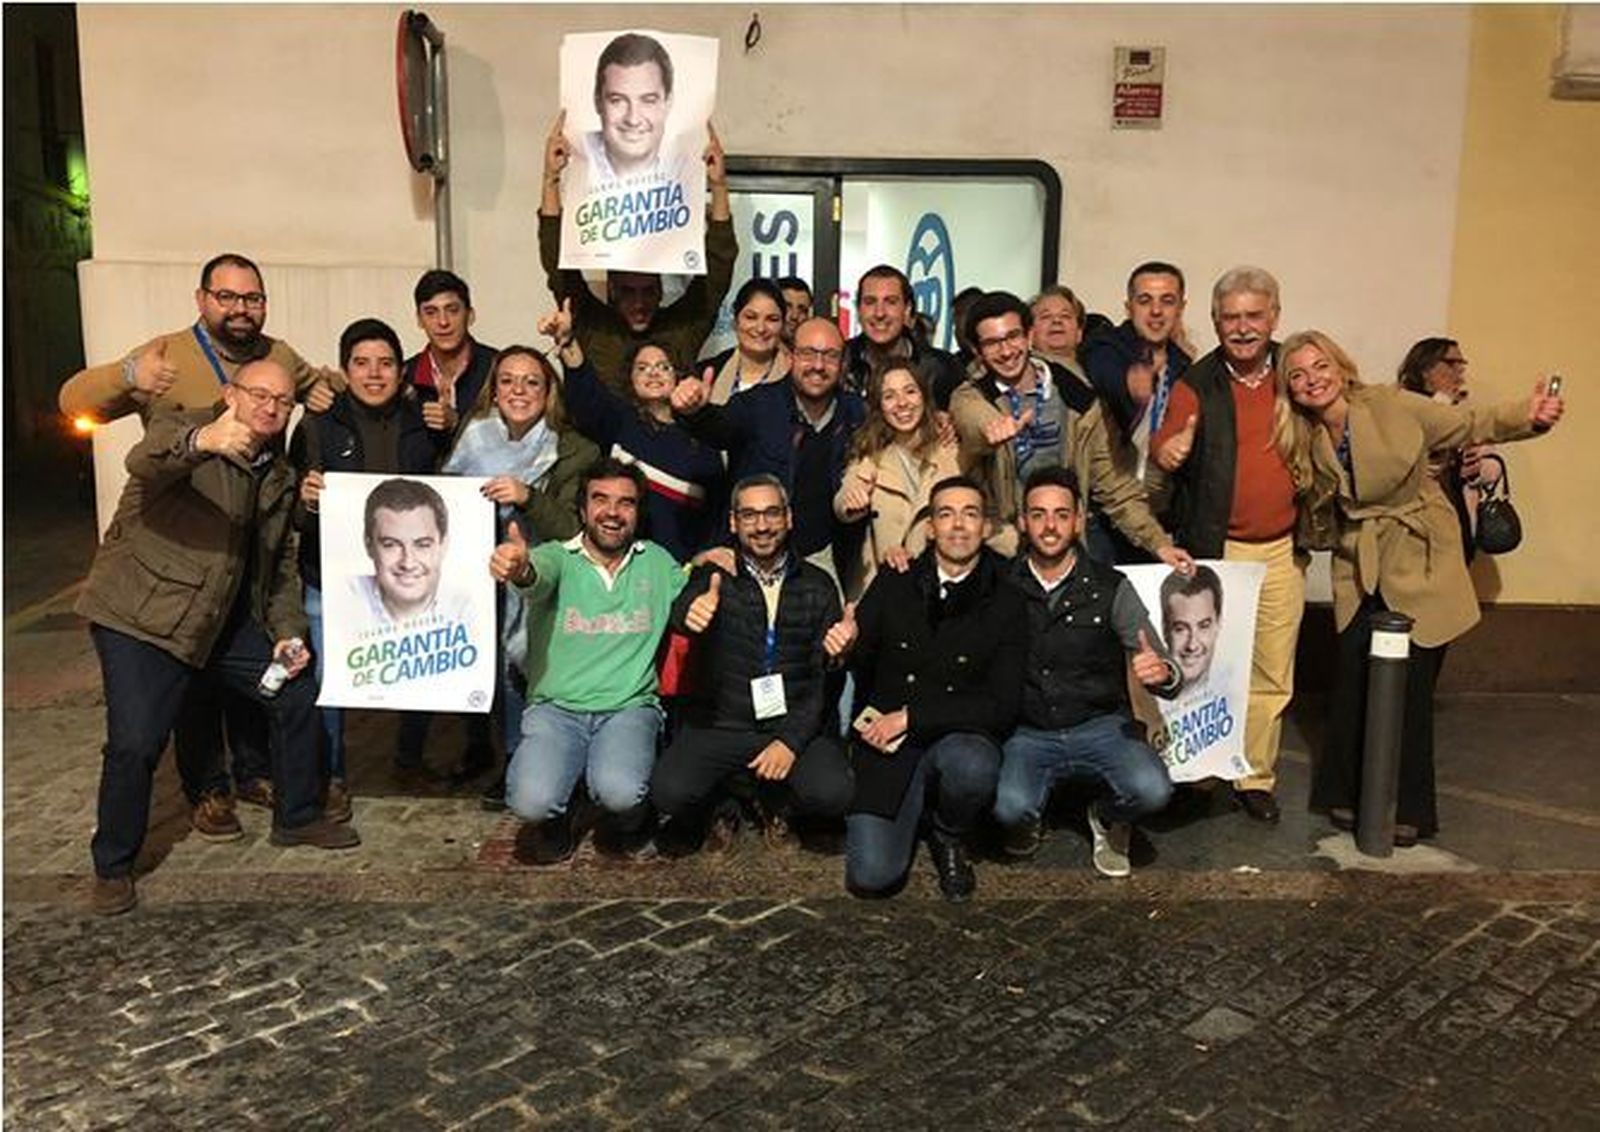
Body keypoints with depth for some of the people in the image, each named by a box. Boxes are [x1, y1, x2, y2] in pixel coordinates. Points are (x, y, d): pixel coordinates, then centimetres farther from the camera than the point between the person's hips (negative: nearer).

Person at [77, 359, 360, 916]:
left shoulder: (279, 476, 10)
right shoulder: (180, 427, -11)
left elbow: (281, 564, 16)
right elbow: (145, 462, -36)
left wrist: (287, 632, 3)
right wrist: (200, 442, -57)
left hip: (223, 619, 7)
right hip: (140, 614, -7)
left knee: (298, 693, 7)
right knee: (135, 743, -15)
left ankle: (297, 817, 26)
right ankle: (113, 867, 10)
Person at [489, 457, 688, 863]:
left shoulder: (657, 563, 11)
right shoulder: (558, 557, -1)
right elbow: (538, 574, -24)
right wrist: (518, 568, -50)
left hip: (630, 707, 1)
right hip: (556, 707, -1)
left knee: (618, 792, -30)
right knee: (530, 800, -28)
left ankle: (631, 822, 9)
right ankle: (556, 821, 12)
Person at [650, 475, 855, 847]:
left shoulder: (817, 586, 7)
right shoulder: (713, 578, 4)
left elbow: (825, 676, 2)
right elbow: (680, 612, -19)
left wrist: (792, 740, -11)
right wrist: (690, 611, -45)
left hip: (798, 726, 1)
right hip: (722, 724, -1)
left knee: (831, 793, -26)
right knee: (670, 792, -26)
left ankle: (775, 797, 10)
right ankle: (724, 797, 11)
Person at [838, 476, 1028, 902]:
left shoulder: (1006, 604, -1)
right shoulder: (893, 585, 5)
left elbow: (1002, 706, -7)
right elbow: (858, 664, 10)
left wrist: (911, 716, -13)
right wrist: (842, 647, -15)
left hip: (960, 740, 0)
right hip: (887, 745, 1)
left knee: (974, 768, -38)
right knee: (871, 875, -18)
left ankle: (948, 837, -1)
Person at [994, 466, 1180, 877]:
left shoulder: (1111, 588, -2)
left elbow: (1169, 678, -4)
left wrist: (1163, 673, -30)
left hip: (1100, 726, 1)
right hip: (1028, 733, 0)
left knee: (1151, 791, -27)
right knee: (1009, 807, -29)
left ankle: (1108, 819, 12)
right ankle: (1029, 815, 12)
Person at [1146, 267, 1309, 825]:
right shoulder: (1195, 386, -3)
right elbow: (1164, 454, -12)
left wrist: (1314, 473, 5)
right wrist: (1165, 460, -33)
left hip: (1282, 551, 3)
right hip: (1214, 551, -3)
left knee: (1272, 676, 10)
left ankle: (1255, 778, 24)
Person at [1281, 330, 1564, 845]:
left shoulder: (1391, 406, -13)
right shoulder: (1304, 438, -2)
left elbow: (1469, 423, -6)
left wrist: (1530, 416, -22)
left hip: (1420, 564, -3)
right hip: (1360, 571, 3)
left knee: (1411, 685, 1)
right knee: (1354, 682, 0)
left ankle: (1408, 809, 18)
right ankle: (1348, 794, 21)